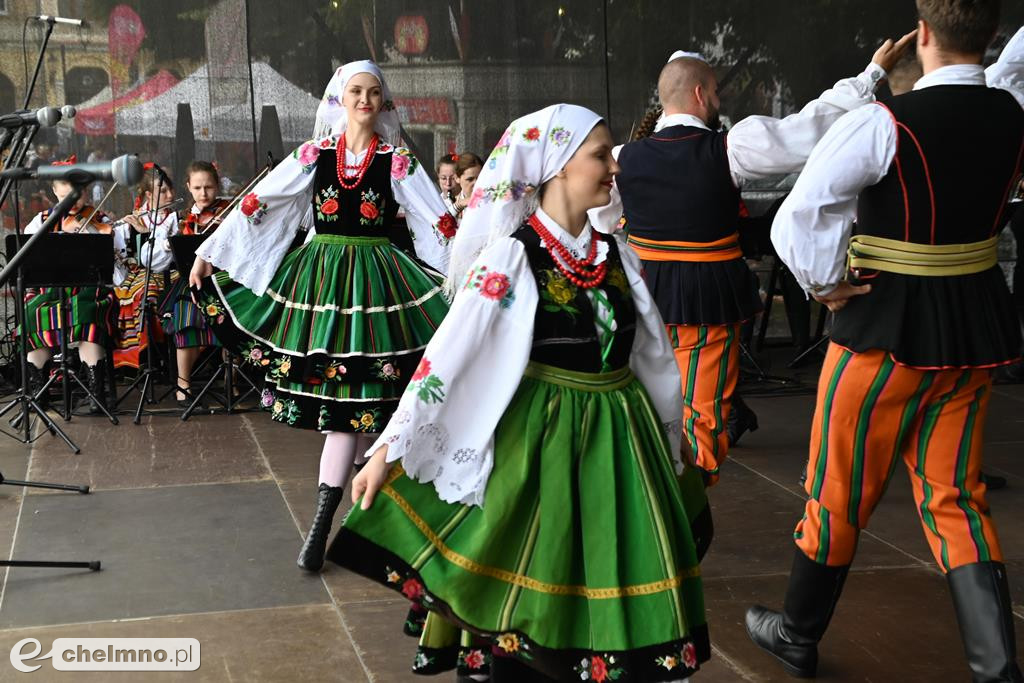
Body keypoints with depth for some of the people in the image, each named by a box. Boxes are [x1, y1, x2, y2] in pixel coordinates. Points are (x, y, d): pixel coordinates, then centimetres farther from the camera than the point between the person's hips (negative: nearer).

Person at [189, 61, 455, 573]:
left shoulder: (398, 162, 0)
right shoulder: (314, 155, 3)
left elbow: (439, 224, -3)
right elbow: (256, 203, 4)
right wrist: (208, 252, 4)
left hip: (374, 279, -2)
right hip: (319, 275, 2)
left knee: (350, 396, -4)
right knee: (335, 389, 2)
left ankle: (321, 527, 1)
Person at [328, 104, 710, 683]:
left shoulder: (617, 254, 5)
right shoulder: (512, 255, -12)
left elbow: (654, 351, 16)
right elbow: (447, 354, -16)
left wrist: (675, 433, 24)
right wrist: (388, 450, -17)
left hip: (619, 434, 5)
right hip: (539, 437, -5)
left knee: (615, 581, 10)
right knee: (530, 581, 4)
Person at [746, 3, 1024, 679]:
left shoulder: (881, 124, -18)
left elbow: (799, 215, -24)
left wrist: (825, 283, -10)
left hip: (887, 326, -5)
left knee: (838, 494, 11)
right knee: (954, 497, 15)